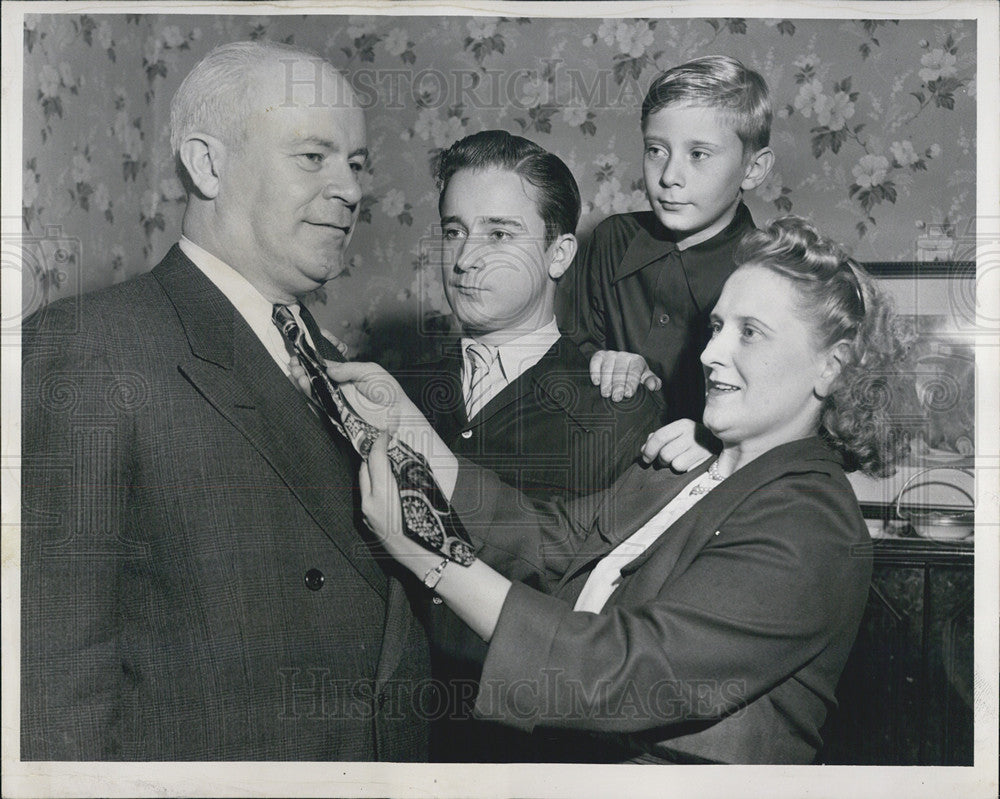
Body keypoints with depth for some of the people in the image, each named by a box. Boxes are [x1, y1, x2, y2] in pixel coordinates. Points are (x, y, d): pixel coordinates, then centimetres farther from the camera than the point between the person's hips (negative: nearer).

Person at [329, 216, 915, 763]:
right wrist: (409, 429, -10)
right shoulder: (684, 479, 5)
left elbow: (624, 672, -26)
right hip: (583, 761, 6)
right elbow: (546, 539, -5)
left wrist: (435, 559, -26)